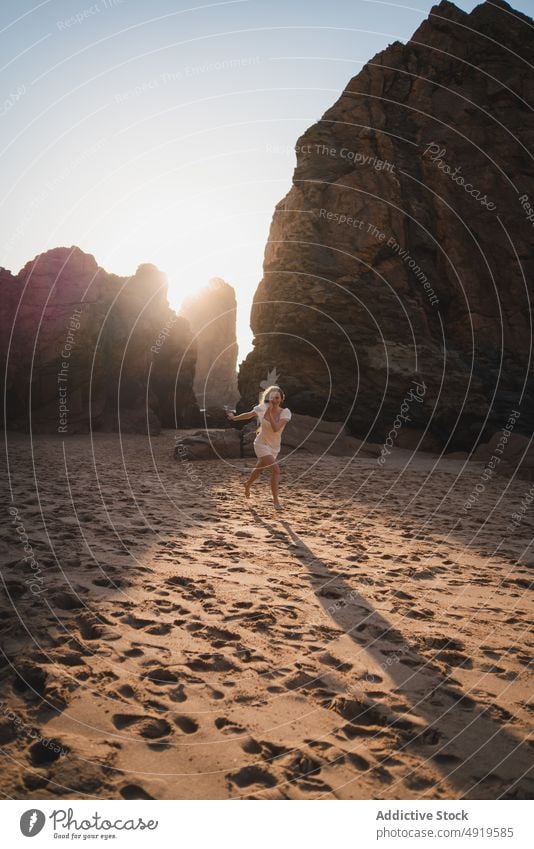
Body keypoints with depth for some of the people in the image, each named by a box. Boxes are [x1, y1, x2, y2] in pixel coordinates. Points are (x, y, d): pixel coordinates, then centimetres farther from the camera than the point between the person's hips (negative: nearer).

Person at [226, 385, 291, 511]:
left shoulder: (285, 412, -17)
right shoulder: (262, 408, -16)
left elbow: (276, 428, -30)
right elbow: (248, 415, 3)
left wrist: (269, 413, -35)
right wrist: (234, 418, 15)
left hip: (274, 447, 3)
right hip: (262, 444, -3)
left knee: (259, 469, 26)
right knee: (276, 470, -21)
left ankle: (248, 484, 57)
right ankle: (275, 500, -11)